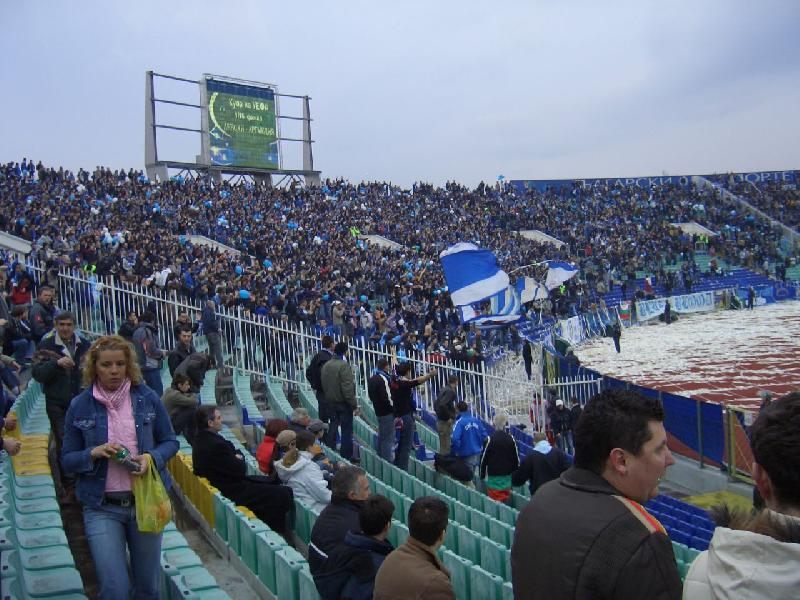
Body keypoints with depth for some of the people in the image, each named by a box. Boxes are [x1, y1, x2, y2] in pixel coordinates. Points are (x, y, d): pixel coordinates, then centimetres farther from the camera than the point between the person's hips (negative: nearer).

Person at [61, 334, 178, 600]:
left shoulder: (147, 398, 0)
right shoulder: (80, 406, -1)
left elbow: (170, 442, 8)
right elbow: (67, 460, 4)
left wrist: (152, 457, -13)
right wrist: (93, 454, -15)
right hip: (102, 508, -1)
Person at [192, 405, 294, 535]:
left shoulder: (201, 439, 3)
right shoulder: (216, 444, -29)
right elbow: (240, 470, -20)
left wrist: (237, 457, -6)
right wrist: (240, 460, -1)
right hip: (232, 492, -11)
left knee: (269, 482, 23)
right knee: (284, 494, -11)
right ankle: (278, 532, 7)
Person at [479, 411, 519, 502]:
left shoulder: (489, 439, -11)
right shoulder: (511, 439, 1)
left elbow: (483, 458, -7)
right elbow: (516, 459, 7)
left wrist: (482, 475, 4)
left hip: (493, 477, -4)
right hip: (507, 477, 4)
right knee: (505, 500, 14)